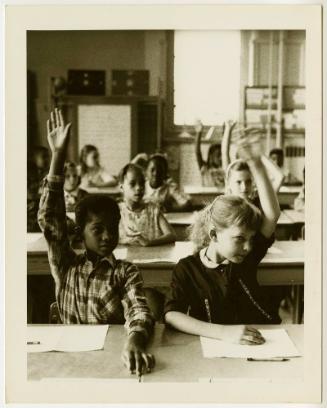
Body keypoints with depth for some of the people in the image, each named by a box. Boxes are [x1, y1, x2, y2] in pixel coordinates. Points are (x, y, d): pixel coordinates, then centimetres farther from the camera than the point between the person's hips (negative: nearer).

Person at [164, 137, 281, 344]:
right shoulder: (187, 268, -7)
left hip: (261, 341, 0)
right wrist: (223, 332, -32)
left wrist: (256, 166, -16)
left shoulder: (247, 257, 2)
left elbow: (272, 215, -8)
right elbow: (171, 316, -20)